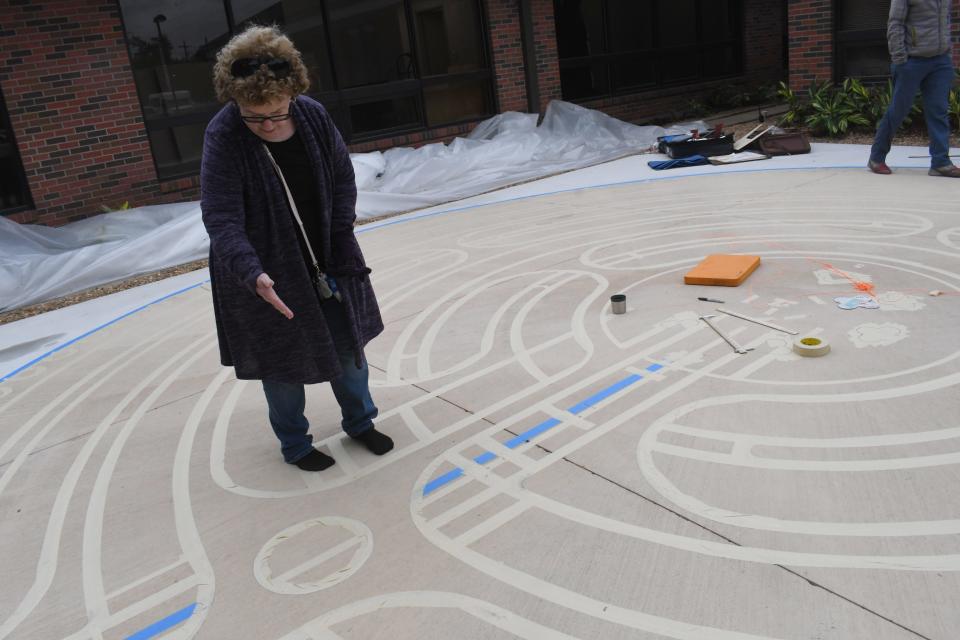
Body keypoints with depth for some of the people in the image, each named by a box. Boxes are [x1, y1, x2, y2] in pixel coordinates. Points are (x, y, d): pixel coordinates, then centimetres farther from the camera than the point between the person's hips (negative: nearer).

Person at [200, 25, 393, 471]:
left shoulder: (313, 116, -9)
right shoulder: (223, 136, -21)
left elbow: (343, 179, 3)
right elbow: (222, 222, -25)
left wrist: (339, 241, -4)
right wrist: (253, 274, -40)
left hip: (327, 263, 4)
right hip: (267, 276, -4)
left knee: (348, 345, 16)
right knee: (282, 365, 11)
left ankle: (360, 421, 41)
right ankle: (294, 445, 35)